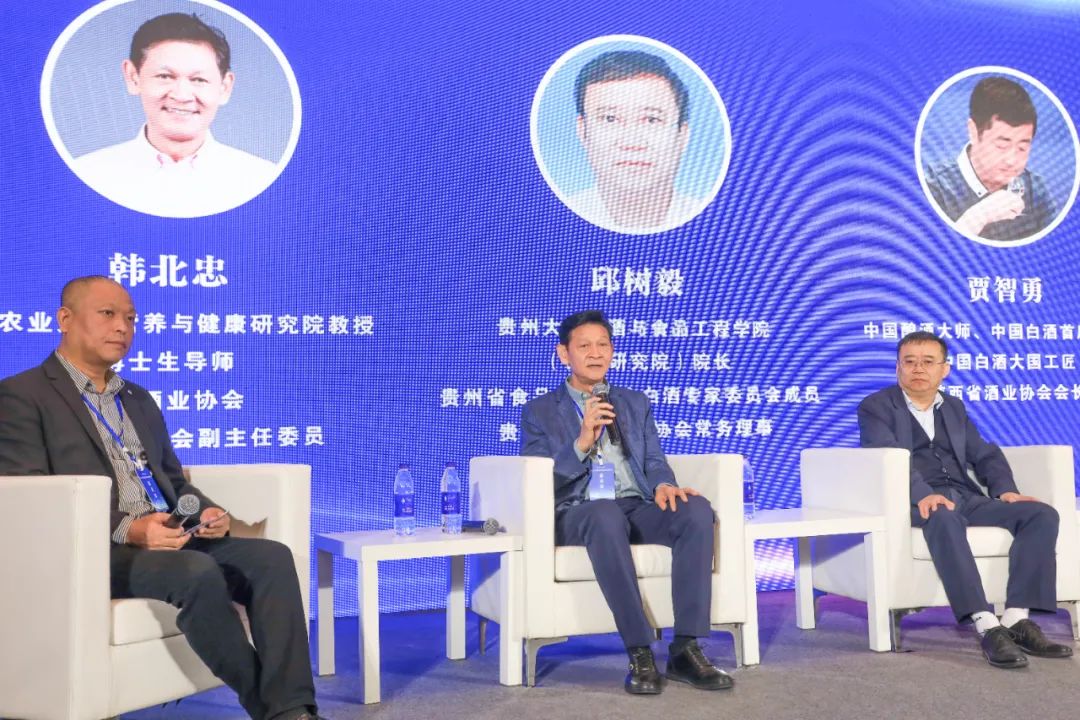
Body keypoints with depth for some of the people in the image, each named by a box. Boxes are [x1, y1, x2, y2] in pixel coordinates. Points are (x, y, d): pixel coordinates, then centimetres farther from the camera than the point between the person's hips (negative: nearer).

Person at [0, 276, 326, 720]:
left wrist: (203, 511, 0)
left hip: (169, 539, 7)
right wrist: (126, 529, -22)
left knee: (272, 557, -18)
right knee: (198, 572, -33)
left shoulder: (140, 400, 24)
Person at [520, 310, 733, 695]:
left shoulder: (635, 403, 24)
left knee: (697, 508, -28)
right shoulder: (539, 411, 12)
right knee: (606, 513, -40)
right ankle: (640, 653, -34)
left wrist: (663, 485, -11)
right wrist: (582, 441, -14)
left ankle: (685, 649, -26)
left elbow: (654, 461, 14)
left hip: (638, 508, 4)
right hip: (578, 514, -3)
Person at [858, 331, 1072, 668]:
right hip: (915, 502, -6)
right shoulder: (876, 407, 6)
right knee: (944, 517, -40)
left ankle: (1017, 619, -24)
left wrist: (1005, 489, -4)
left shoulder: (955, 408, 26)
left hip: (965, 497, 6)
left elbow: (984, 454, 18)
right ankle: (988, 627, -43)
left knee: (1042, 514, -16)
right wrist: (923, 495, -29)